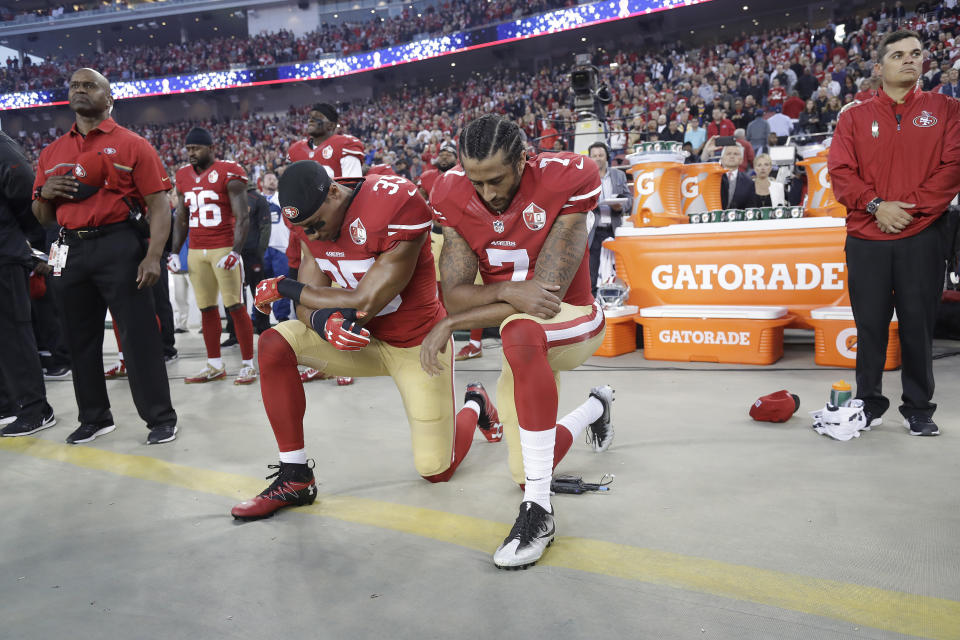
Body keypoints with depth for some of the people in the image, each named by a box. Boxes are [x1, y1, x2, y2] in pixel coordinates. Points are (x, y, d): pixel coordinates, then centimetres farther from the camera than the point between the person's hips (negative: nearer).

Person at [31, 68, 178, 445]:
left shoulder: (131, 144, 0)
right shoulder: (52, 153, 16)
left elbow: (158, 205, -7)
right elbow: (42, 217, 20)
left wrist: (153, 256, -18)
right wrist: (44, 193, -2)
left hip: (119, 247, -5)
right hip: (71, 251, 6)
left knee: (138, 336, -4)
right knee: (80, 339, 12)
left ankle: (161, 418, 7)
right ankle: (95, 418, 26)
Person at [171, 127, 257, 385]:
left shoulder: (228, 173, -6)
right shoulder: (183, 176, 13)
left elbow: (242, 217, -9)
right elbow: (181, 219, 21)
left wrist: (235, 252, -19)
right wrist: (175, 252, 14)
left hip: (224, 248, -6)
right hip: (196, 251, 6)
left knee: (235, 307, -5)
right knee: (207, 309, 8)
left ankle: (248, 364, 2)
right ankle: (215, 365, 17)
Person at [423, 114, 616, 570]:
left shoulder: (564, 179, -25)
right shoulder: (454, 198, -12)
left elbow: (547, 293, -28)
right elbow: (454, 293, -15)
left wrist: (450, 324, -26)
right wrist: (508, 291, -37)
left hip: (571, 324, -5)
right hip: (526, 345, 5)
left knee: (520, 330, -43)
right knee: (525, 474, 14)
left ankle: (538, 510, -32)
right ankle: (595, 408, 45)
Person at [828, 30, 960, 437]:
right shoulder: (854, 117, 9)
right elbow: (840, 171, 1)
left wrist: (911, 205, -13)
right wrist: (875, 205, -13)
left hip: (922, 238, 0)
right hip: (866, 239, 0)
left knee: (918, 325, 4)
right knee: (870, 325, 5)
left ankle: (919, 409, 17)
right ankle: (869, 403, 19)